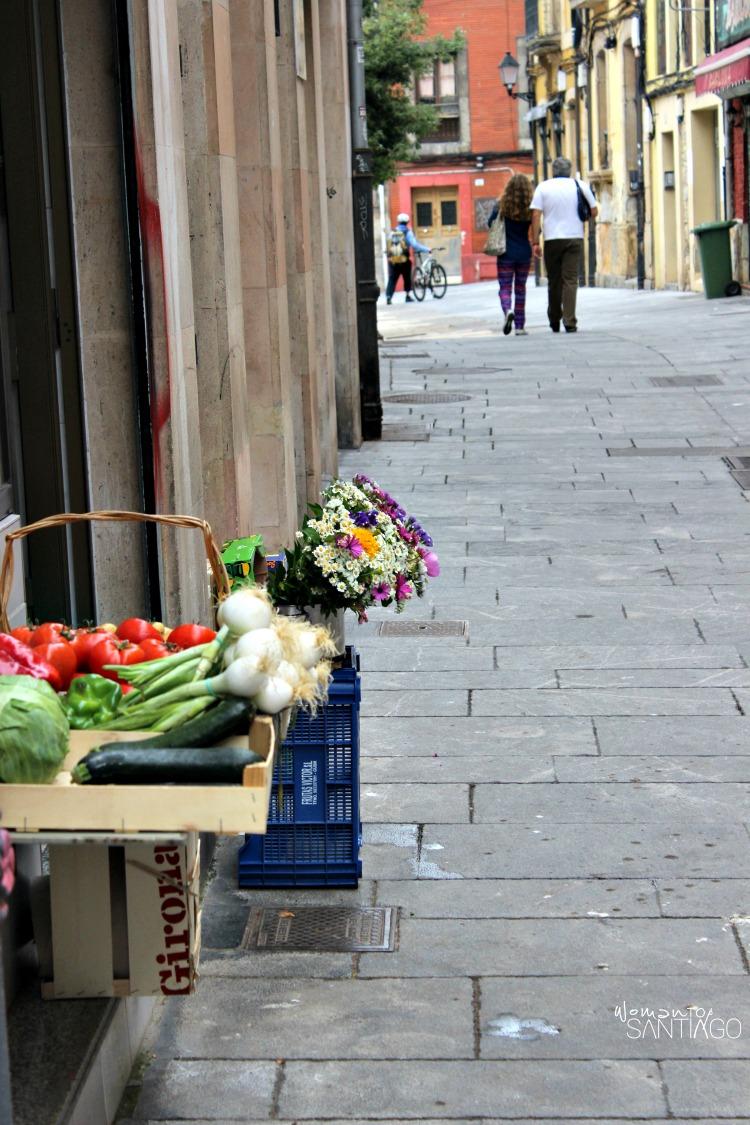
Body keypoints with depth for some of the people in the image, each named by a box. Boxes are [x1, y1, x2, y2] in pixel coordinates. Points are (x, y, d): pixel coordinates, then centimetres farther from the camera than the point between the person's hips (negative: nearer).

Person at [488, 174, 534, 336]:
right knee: (520, 289, 12)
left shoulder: (501, 205, -8)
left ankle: (508, 310, -28)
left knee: (505, 288, 3)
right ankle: (520, 326, 12)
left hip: (506, 254, -2)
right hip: (524, 253, 2)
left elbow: (490, 224, -4)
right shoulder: (530, 207, -5)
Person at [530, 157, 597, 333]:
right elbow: (594, 212, 6)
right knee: (570, 280, -2)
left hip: (552, 239, 0)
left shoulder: (543, 187, 2)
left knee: (554, 281, 11)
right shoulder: (581, 186, 4)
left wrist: (535, 242, -3)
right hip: (575, 238, 0)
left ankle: (554, 321, 19)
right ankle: (569, 322, -12)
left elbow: (536, 215, -5)